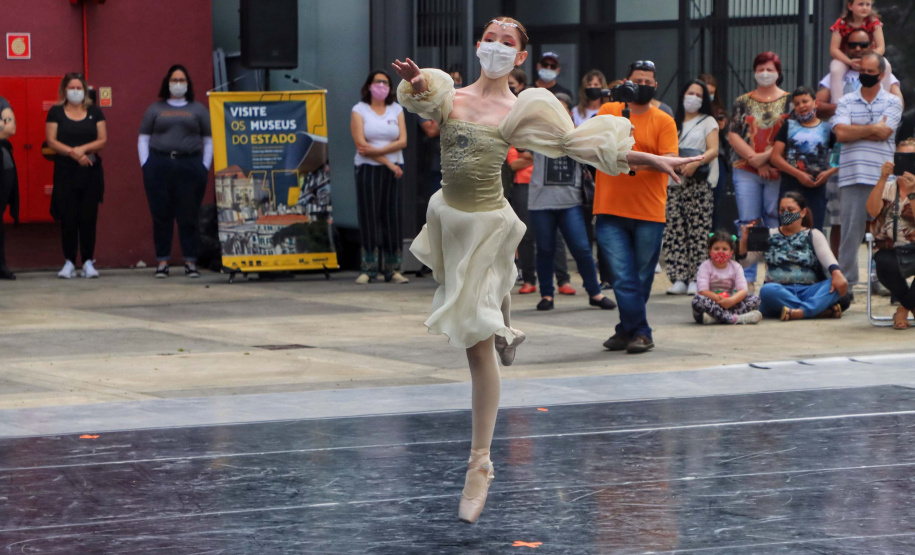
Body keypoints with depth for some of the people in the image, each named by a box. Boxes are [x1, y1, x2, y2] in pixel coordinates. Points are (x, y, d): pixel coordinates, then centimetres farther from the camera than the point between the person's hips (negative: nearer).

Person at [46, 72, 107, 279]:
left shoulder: (94, 112, 9)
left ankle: (88, 262, 4)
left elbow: (102, 140, 2)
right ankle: (69, 262, 2)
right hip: (65, 171, -1)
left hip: (91, 171, 1)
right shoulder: (56, 112, 6)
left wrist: (83, 148, -14)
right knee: (68, 218, -3)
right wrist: (73, 153, -14)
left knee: (88, 217, -1)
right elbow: (51, 141, -2)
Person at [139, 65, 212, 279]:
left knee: (189, 215, -2)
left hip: (190, 165, 0)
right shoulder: (155, 109, 14)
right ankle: (162, 261, 3)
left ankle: (190, 261, 3)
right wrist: (146, 165, 1)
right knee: (161, 215, -1)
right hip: (159, 165, 1)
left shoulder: (198, 109, 13)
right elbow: (143, 139, 12)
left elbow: (208, 140, 11)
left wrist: (204, 167, 1)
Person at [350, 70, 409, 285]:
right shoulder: (359, 110, 4)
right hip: (368, 170, -2)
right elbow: (361, 144, -7)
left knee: (392, 216, -1)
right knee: (369, 216, -5)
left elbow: (403, 142, 1)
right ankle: (368, 269, -4)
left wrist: (377, 150, -12)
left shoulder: (397, 110, 12)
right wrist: (387, 162, -11)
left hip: (394, 169, 2)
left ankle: (393, 269, 0)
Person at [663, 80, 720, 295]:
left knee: (698, 229, -9)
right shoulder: (674, 122, 21)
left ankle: (696, 279, -9)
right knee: (674, 228, -5)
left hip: (698, 181, -3)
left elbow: (713, 150, -3)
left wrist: (696, 163, -21)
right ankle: (679, 278, -5)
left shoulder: (708, 122, 10)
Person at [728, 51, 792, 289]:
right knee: (748, 224, -4)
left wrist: (766, 156, -13)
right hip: (746, 171, 1)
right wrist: (755, 159, -8)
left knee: (776, 224, -2)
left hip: (778, 170, -1)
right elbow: (733, 135, 4)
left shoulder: (789, 101, 8)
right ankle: (747, 279, -2)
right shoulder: (743, 102, 13)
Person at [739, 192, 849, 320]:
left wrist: (837, 273, -26)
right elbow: (743, 262, 15)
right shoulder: (769, 236, 19)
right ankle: (823, 311, -42)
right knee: (767, 290, -37)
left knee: (833, 284, -28)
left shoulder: (814, 235, 17)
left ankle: (800, 312, -49)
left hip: (808, 292, 1)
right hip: (779, 292, -1)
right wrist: (744, 242, -6)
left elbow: (827, 256, -4)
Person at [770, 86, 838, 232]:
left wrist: (829, 172, -11)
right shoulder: (789, 127, 11)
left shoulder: (827, 129, 9)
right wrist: (798, 174, -10)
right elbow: (775, 157, 1)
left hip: (816, 188, 0)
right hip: (790, 187, 0)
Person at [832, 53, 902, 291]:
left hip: (882, 176, -1)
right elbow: (841, 133, -6)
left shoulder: (892, 102, 8)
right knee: (850, 229, 1)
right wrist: (872, 128, -4)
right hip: (852, 177, 1)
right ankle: (845, 279, 5)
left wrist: (854, 129, -2)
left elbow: (885, 132, -9)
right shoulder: (846, 102, 11)